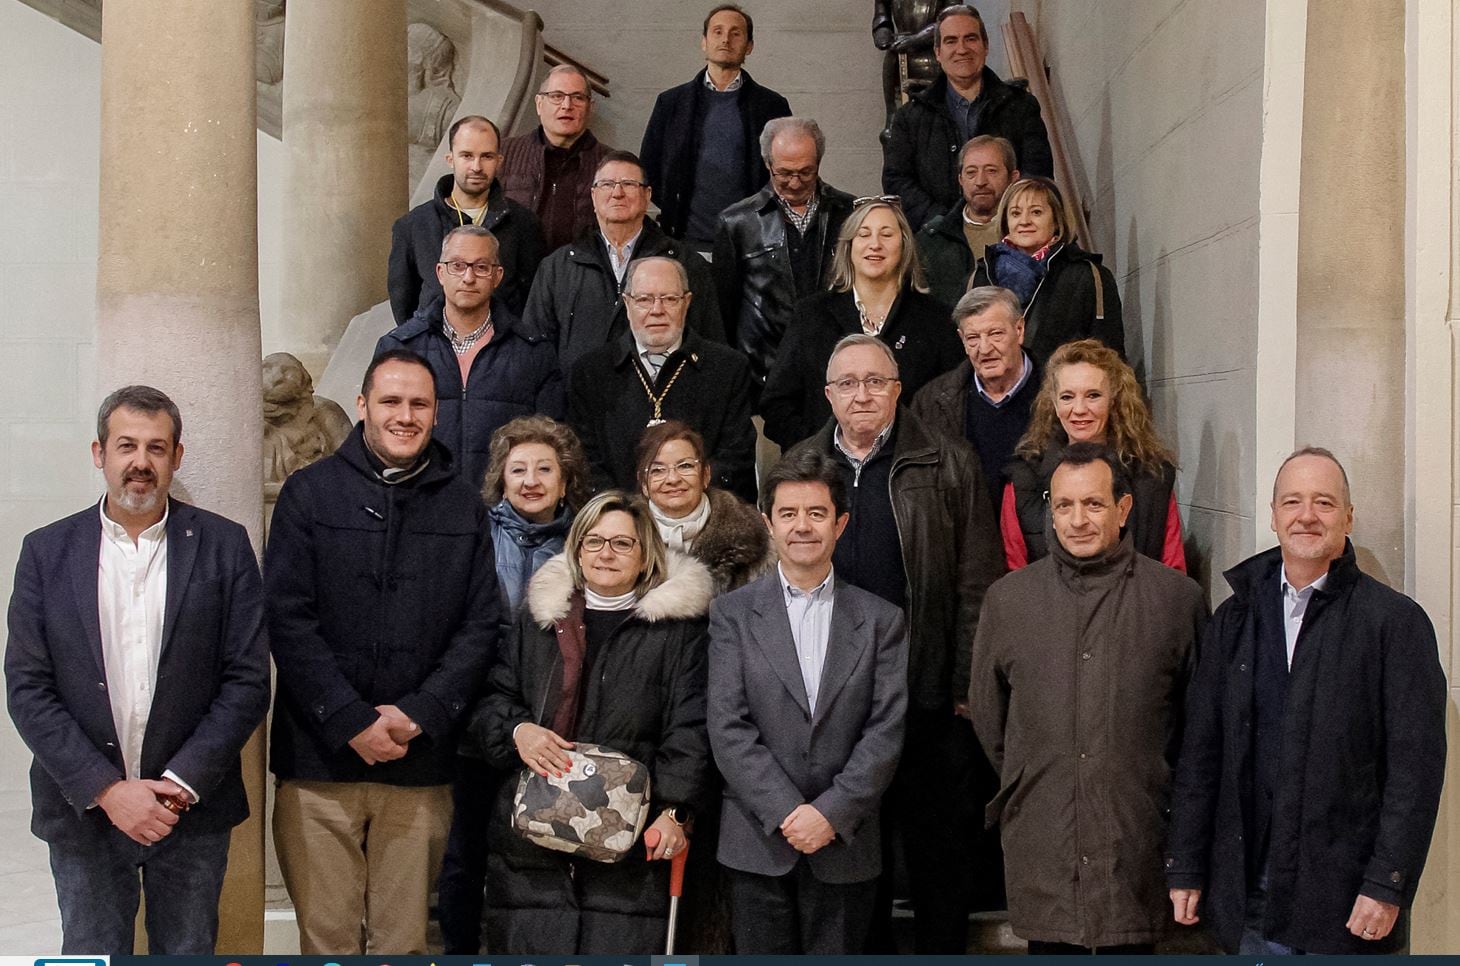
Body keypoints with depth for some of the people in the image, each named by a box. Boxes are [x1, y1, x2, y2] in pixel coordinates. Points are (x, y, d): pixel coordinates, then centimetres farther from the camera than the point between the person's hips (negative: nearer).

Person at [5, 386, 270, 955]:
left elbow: (248, 681, -3)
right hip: (83, 808, 1)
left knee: (188, 957, 10)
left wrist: (183, 782, -12)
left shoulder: (223, 546, 0)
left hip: (193, 808, 0)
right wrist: (106, 790, -12)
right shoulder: (48, 551, 2)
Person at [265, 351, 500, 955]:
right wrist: (352, 723, -11)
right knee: (327, 942, 1)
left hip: (420, 765, 2)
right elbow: (288, 618, -4)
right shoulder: (311, 492, 3)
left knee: (404, 941, 7)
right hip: (320, 760, -2)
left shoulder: (463, 506, 10)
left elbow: (480, 626, 6)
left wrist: (421, 714, -8)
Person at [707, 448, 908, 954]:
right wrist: (787, 813, -13)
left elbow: (887, 731, -1)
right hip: (758, 843, 0)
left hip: (846, 845, 1)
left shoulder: (881, 619, 6)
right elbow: (728, 727, -4)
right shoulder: (733, 613, 3)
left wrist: (831, 813, -12)